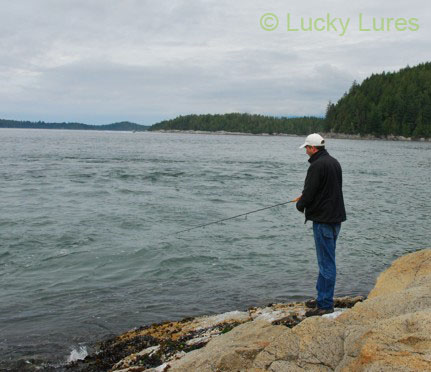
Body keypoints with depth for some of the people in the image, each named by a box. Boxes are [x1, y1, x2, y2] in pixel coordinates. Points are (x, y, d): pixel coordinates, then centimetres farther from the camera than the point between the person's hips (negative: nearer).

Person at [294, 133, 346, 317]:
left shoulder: (317, 165, -18)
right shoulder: (334, 162, 13)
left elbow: (309, 192, -19)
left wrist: (300, 204, 2)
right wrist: (305, 198, 19)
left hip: (323, 219, -10)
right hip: (336, 217, 10)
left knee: (326, 262, -4)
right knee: (326, 261, 17)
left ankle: (325, 304, 4)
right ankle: (322, 298, 28)